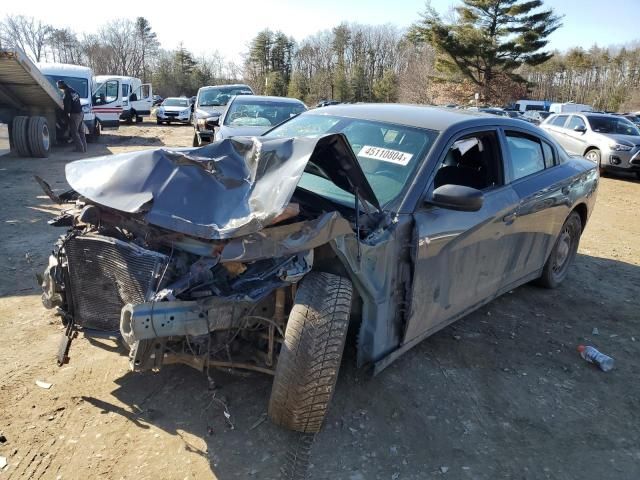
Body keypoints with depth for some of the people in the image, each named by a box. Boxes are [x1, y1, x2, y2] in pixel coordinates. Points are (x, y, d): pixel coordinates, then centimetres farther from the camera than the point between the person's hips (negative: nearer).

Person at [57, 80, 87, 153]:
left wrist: (67, 113, 2)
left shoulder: (66, 94, -14)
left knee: (74, 132, 0)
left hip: (74, 114, -8)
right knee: (81, 132, 13)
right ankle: (84, 148, 15)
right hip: (80, 113, 8)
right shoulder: (73, 91, 9)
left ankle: (80, 148, -1)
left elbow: (67, 106, -14)